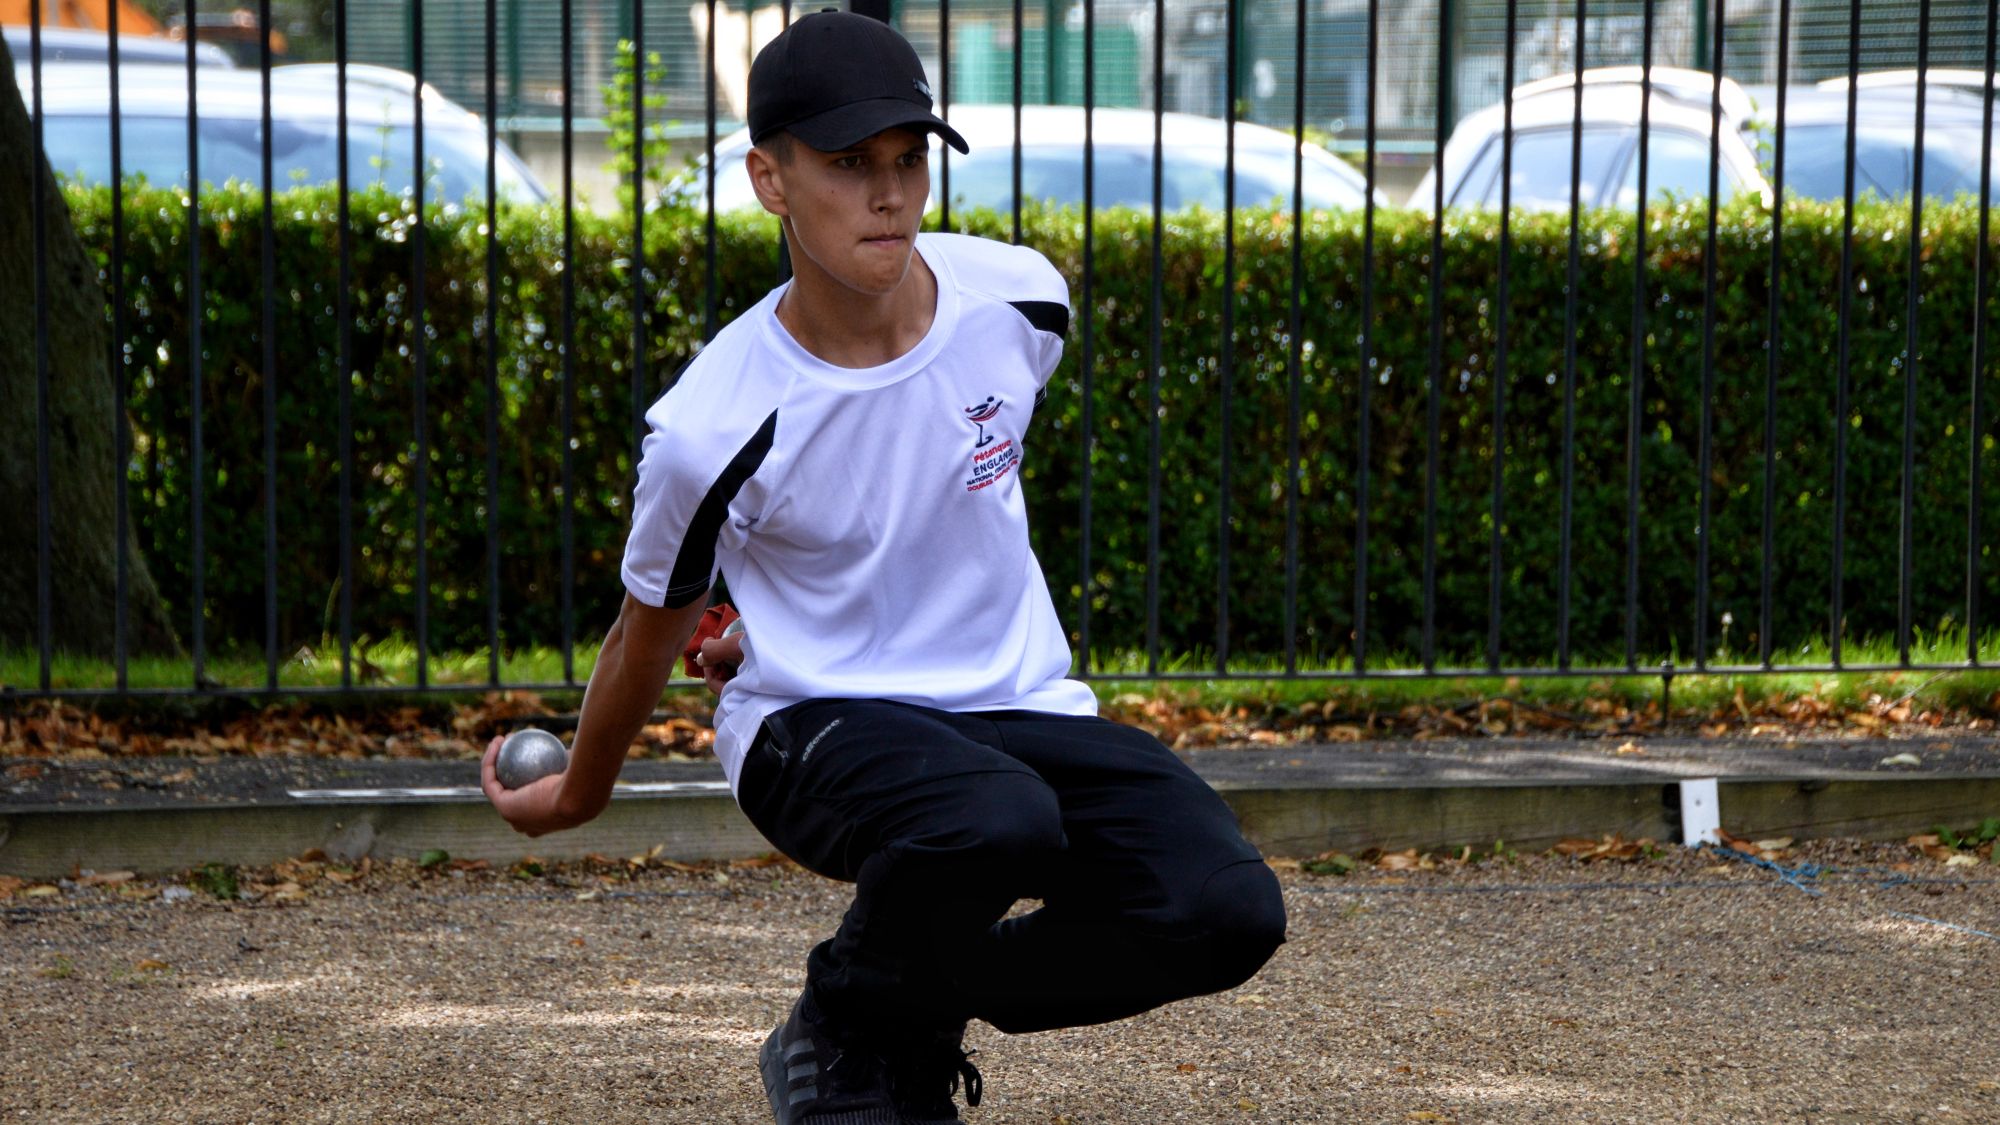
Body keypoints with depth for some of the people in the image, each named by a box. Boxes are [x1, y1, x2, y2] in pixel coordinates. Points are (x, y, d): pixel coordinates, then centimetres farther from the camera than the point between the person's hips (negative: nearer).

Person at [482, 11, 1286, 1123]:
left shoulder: (1020, 299, -7)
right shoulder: (714, 431, -19)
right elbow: (653, 629, 1)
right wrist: (578, 792, 17)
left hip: (1019, 705, 5)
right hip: (819, 730, -4)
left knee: (1230, 911, -19)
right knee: (996, 822, -39)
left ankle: (921, 1018, 7)